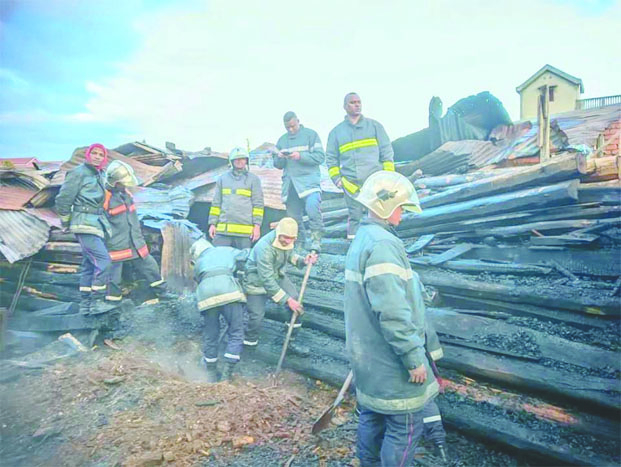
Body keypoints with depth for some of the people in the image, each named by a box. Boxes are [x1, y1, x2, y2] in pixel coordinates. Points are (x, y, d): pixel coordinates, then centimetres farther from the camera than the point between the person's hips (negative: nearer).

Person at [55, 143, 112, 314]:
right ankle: (97, 301, -11)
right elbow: (62, 199, -8)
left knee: (89, 265, 9)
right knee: (102, 260, -16)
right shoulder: (79, 173, -7)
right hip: (86, 225, -8)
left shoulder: (98, 175, 17)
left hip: (95, 225, 9)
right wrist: (66, 223, -1)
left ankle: (85, 303, 15)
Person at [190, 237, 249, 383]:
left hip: (205, 293, 2)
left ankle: (211, 375, 29)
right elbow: (246, 254, 32)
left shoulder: (198, 262, 35)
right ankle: (227, 375, 5)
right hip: (228, 290, -2)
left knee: (210, 336, 17)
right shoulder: (227, 250, 32)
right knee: (236, 334, 8)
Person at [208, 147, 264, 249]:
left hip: (244, 230, -2)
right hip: (222, 229, 3)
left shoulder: (253, 179, 8)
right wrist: (212, 223, 8)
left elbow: (258, 204, 3)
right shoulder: (222, 178, 16)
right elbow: (216, 203, 16)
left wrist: (257, 226, -4)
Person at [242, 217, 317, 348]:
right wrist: (287, 299, -34)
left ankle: (292, 339, 12)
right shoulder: (264, 247, -36)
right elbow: (267, 280, -34)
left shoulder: (287, 241, -14)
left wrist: (303, 260, -12)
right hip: (257, 280, -6)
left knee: (295, 300, -6)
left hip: (277, 275, 7)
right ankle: (249, 343, 21)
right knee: (256, 315, -10)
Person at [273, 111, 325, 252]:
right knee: (293, 217, 6)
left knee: (312, 206, -28)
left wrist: (300, 156, -15)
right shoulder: (282, 140, 21)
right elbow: (277, 165, 20)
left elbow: (320, 157, -3)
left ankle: (316, 240, -19)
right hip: (289, 183, 5)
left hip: (308, 179, -5)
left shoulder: (310, 134, 7)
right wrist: (280, 158, -2)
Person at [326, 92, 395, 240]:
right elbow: (331, 158, 15)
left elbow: (387, 152, 10)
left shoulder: (374, 125, 12)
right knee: (354, 216, 3)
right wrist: (336, 178, 2)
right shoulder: (336, 131, 13)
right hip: (351, 183, 1)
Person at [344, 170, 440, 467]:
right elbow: (393, 312, -28)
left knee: (372, 415, 22)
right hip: (390, 359, -10)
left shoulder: (362, 238, 10)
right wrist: (414, 358, -21)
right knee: (406, 426, 5)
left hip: (368, 355, 10)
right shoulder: (382, 244, -22)